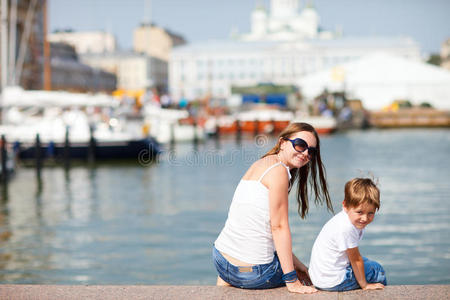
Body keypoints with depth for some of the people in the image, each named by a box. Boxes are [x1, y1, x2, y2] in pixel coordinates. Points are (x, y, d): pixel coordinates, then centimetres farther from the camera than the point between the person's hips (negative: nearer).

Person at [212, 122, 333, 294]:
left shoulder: (261, 164, 13)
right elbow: (279, 227, -16)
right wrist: (292, 281, -14)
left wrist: (295, 263, 16)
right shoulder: (279, 170, -13)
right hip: (253, 272, -7)